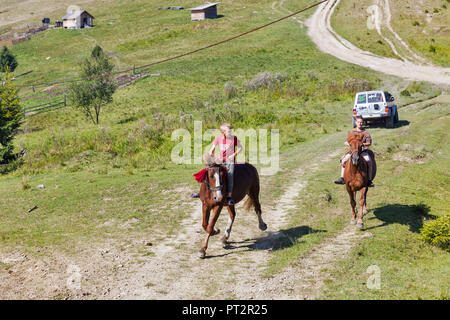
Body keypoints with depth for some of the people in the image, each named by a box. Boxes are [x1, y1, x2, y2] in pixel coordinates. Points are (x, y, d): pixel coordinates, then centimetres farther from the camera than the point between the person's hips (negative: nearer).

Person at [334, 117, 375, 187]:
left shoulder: (366, 133, 4)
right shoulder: (352, 132, 10)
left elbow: (369, 143, -4)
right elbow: (346, 142, 10)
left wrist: (363, 144, -24)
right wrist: (348, 144, -14)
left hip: (363, 151, -2)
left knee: (369, 161, -28)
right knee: (343, 160, -18)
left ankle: (369, 180, -19)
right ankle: (342, 178, -11)